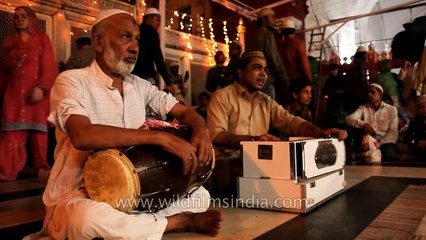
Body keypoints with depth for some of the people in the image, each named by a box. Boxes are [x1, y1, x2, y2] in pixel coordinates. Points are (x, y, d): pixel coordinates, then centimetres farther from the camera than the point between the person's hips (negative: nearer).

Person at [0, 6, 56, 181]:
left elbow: (49, 66, -4)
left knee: (37, 129, -1)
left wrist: (41, 87, -16)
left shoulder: (42, 39, 6)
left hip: (35, 91, -3)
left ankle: (41, 167, 6)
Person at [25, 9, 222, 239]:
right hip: (76, 198, -4)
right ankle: (179, 222, -16)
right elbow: (82, 136, -30)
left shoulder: (141, 86, 6)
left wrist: (201, 131, -17)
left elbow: (185, 112, 8)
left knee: (200, 195, -1)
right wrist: (160, 137, -34)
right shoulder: (71, 81, -12)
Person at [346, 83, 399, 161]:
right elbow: (349, 119, -4)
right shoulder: (363, 108, 13)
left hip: (384, 143, 0)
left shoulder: (391, 109, 10)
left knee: (389, 157, -34)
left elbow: (393, 132, 2)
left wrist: (379, 144, -15)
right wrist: (364, 124, -23)